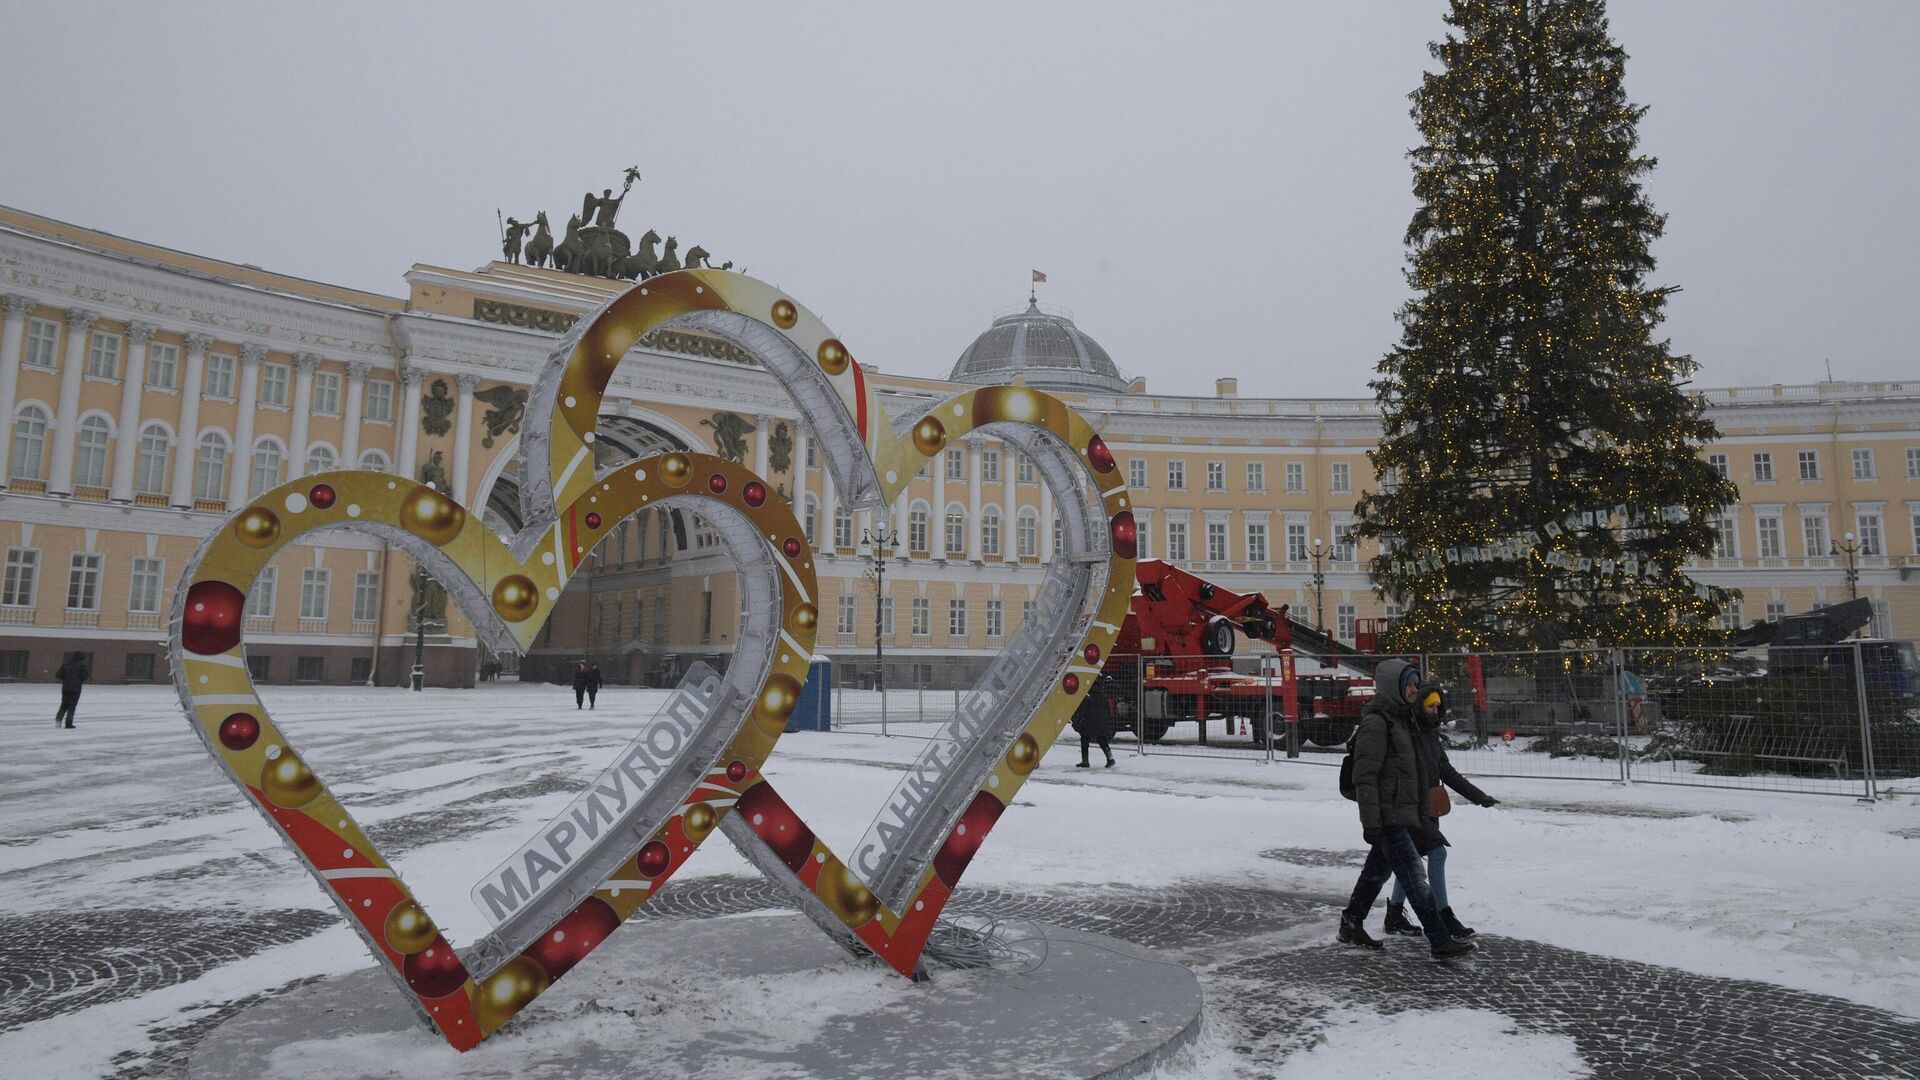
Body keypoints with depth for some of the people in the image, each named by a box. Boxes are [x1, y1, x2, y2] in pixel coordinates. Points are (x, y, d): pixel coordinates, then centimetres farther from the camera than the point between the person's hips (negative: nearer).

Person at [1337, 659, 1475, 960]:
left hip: (1400, 813, 10)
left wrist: (1415, 812, 26)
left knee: (1378, 870, 16)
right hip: (1387, 815, -10)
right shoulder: (1376, 722, -16)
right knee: (1415, 875, -8)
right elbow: (1365, 776, -19)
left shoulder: (1400, 718, 15)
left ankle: (1351, 925, 27)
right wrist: (1370, 821, -22)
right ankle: (1440, 941, -5)